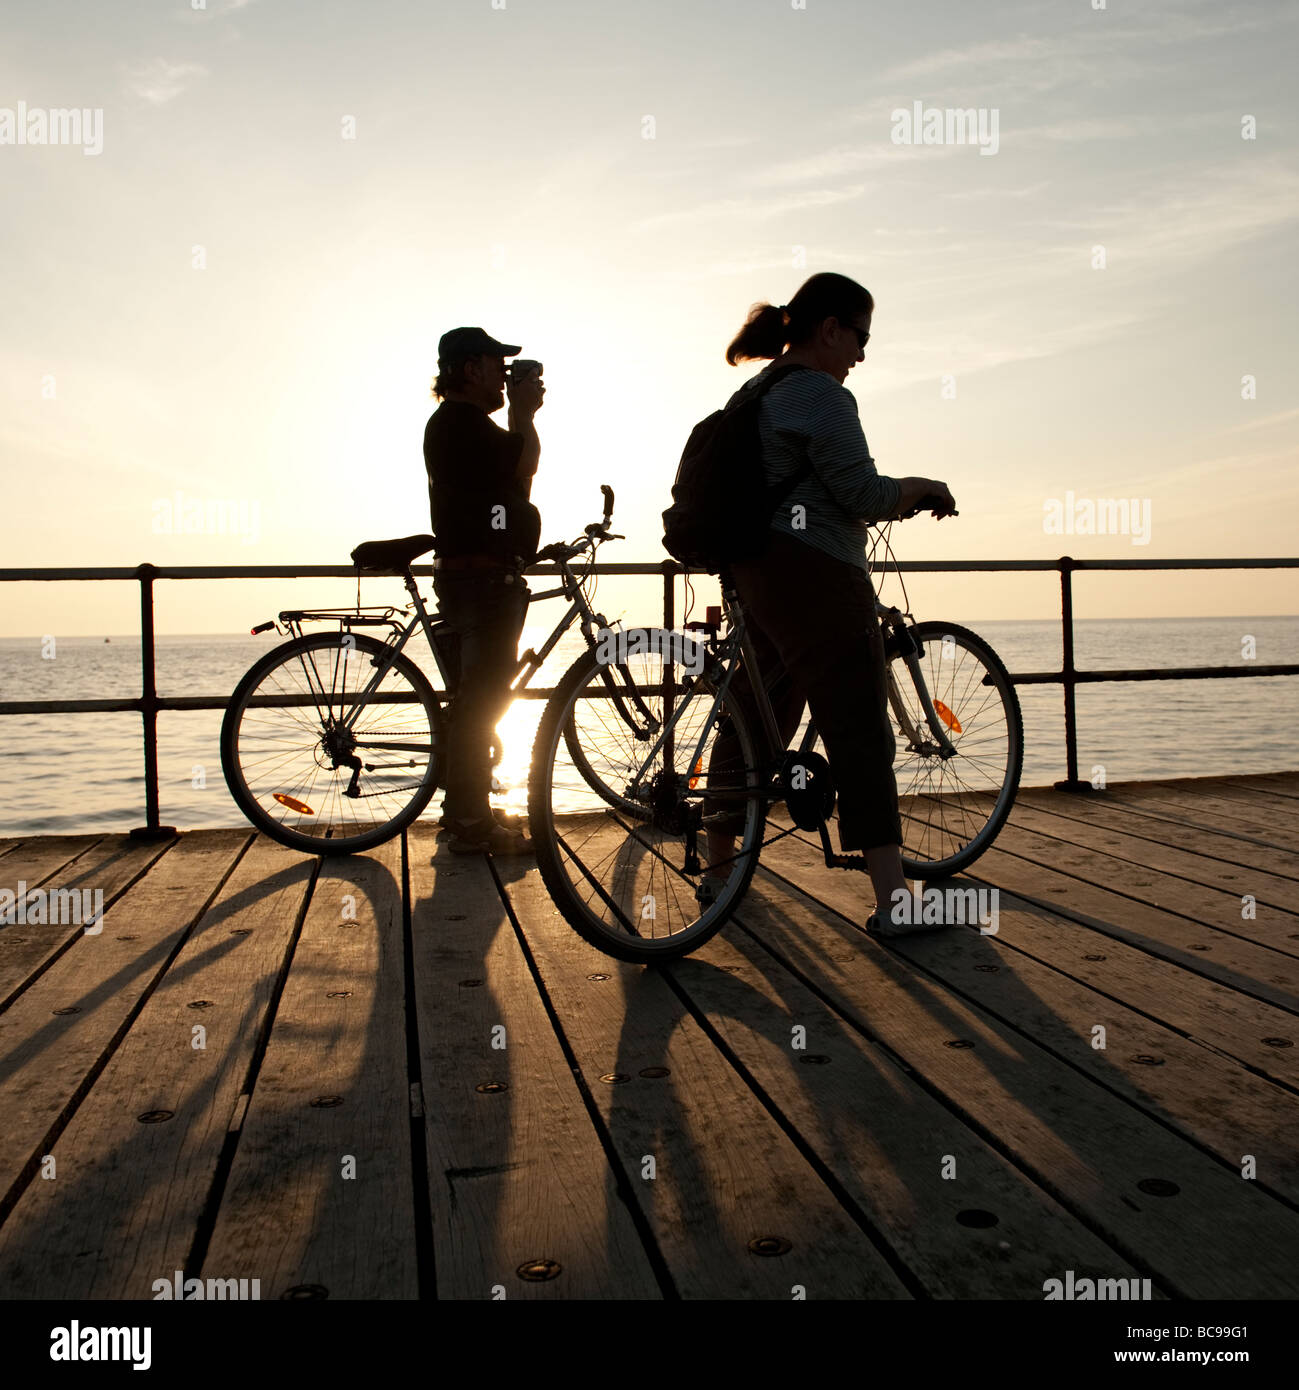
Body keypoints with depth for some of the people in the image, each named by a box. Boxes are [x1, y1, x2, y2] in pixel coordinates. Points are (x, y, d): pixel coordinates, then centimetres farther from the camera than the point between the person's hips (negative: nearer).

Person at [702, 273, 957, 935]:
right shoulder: (822, 394, -10)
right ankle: (894, 901, -7)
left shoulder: (753, 392, 20)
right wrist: (921, 487, 2)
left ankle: (717, 868, 26)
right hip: (814, 576, -10)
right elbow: (862, 492, -16)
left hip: (758, 575, 10)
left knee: (755, 718, 16)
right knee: (860, 730, -8)